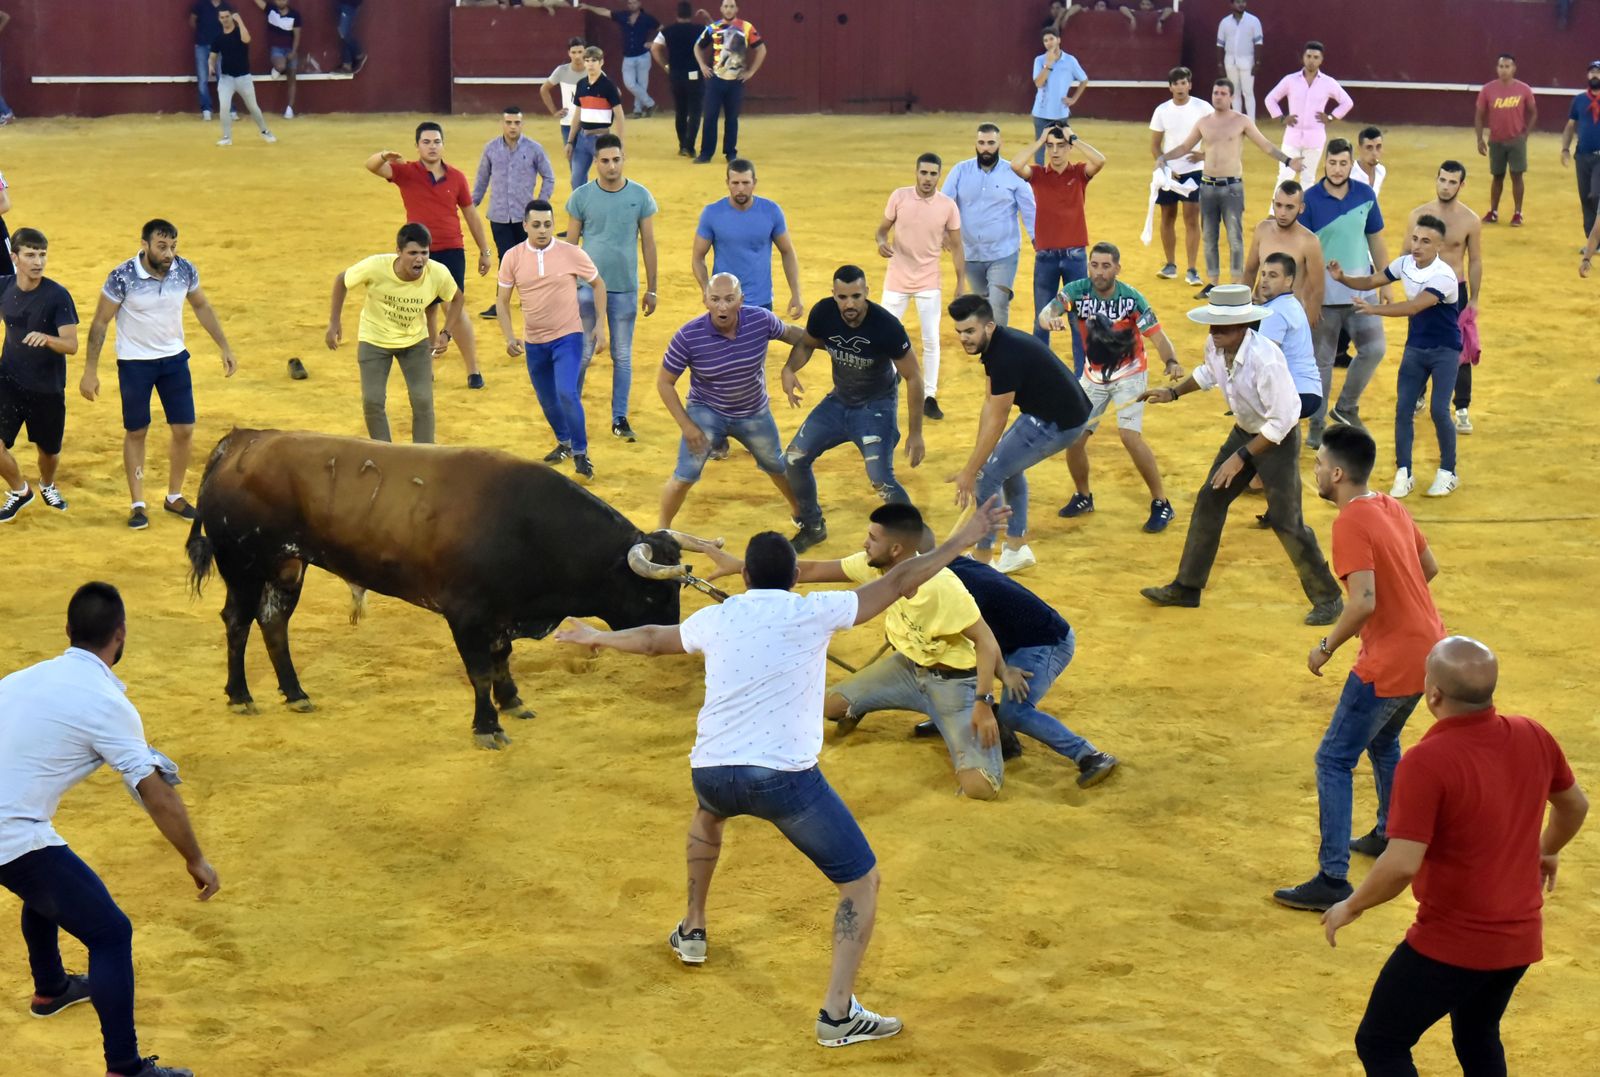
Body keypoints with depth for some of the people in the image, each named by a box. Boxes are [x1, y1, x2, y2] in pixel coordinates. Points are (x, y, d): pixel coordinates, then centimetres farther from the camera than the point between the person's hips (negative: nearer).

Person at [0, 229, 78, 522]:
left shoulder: (58, 296, -19)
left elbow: (72, 345, -23)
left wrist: (46, 338, -41)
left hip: (48, 388, -2)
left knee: (49, 450, 13)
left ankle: (48, 486, 48)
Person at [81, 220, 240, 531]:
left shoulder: (185, 270, -11)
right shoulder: (122, 278, -22)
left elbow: (202, 307, 7)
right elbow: (100, 323, -12)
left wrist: (225, 347, 6)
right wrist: (90, 371, -13)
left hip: (174, 358, 3)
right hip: (134, 363, -3)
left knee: (184, 430, 3)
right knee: (136, 432, 5)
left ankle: (174, 497, 22)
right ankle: (138, 504, 17)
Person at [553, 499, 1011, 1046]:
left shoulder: (715, 619, 12)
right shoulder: (813, 612, 0)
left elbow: (652, 639, 30)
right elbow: (898, 583, 2)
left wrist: (596, 637, 48)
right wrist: (960, 541, 11)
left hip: (711, 772, 5)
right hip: (784, 777, -5)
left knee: (708, 814, 42)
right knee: (862, 882, 6)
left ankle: (692, 930, 49)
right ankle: (838, 1012, -5)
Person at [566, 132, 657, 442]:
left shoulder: (640, 196, -1)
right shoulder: (581, 196, -3)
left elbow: (648, 244, 4)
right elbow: (570, 244, 3)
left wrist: (651, 289, 3)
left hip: (625, 289, 1)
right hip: (588, 286, -1)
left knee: (623, 356, 8)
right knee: (582, 354, 4)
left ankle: (620, 419, 16)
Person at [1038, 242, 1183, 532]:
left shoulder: (1131, 299, -20)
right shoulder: (1077, 291, -16)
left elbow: (1158, 336, -21)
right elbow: (1044, 314, -29)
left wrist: (1171, 361, -41)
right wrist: (1050, 319, -54)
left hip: (1130, 374, -4)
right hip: (1093, 375, 4)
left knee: (1129, 435, -20)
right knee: (1073, 438, 1)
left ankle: (1161, 504, -7)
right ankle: (1083, 497, 28)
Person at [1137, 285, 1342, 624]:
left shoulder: (1265, 359, -34)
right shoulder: (1216, 346, -11)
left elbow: (1281, 421, -29)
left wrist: (1242, 457, -26)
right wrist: (1173, 392, 8)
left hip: (1279, 439, -8)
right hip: (1244, 431, 8)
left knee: (1285, 520, -8)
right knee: (1210, 501, 10)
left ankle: (1328, 598, 8)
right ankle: (1186, 587, 21)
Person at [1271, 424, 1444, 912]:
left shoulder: (1351, 523, -19)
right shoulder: (1392, 508, 8)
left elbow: (1363, 602, -27)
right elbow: (1429, 567, 19)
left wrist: (1326, 646, -14)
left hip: (1391, 663, -9)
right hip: (1428, 648, 9)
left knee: (1333, 762, -2)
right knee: (1383, 742, 30)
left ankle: (1332, 880, -4)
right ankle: (1390, 834, 45)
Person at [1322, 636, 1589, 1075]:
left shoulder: (1426, 762, -25)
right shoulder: (1534, 738, -5)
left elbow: (1402, 865, -29)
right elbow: (1575, 806, 14)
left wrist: (1351, 907, -11)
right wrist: (1547, 851, 34)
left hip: (1451, 944, -7)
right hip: (1521, 937, 7)